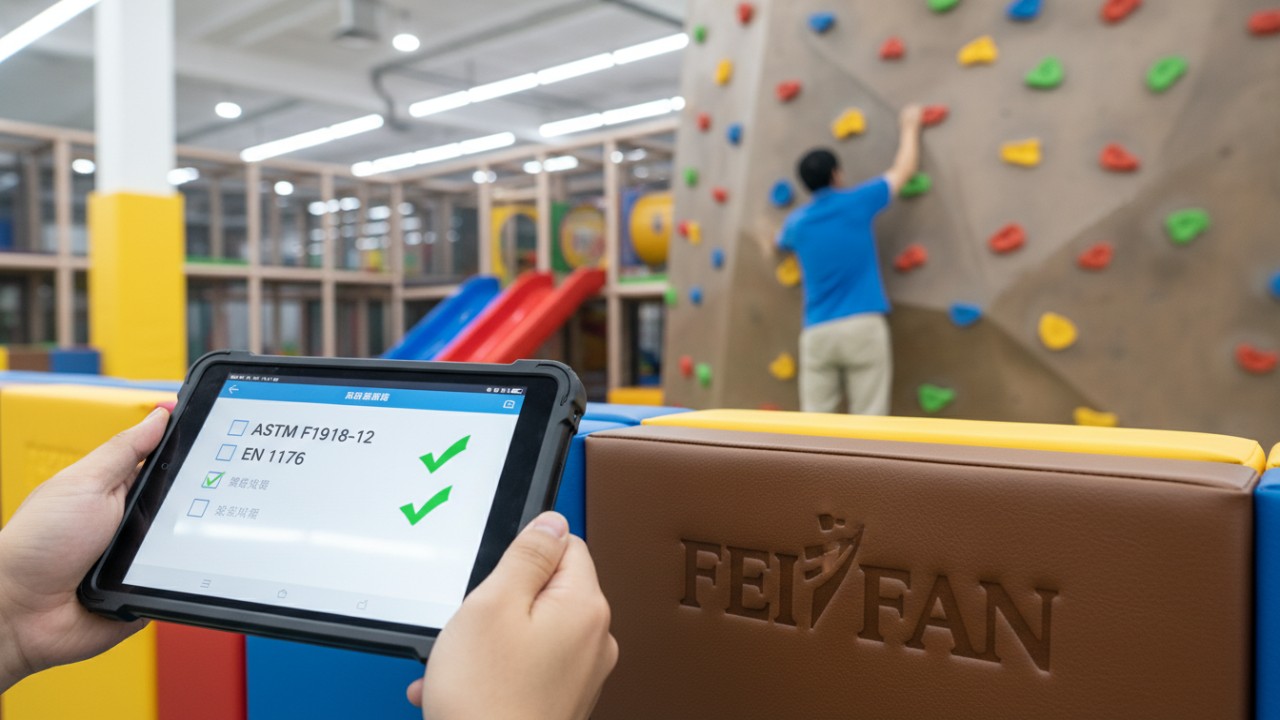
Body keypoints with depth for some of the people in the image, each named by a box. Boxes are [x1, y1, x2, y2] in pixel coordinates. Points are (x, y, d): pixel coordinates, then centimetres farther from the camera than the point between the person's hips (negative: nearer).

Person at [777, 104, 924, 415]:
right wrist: (910, 126, 32)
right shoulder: (857, 202, 1)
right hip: (863, 326, -3)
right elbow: (904, 169, 16)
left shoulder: (797, 222, 10)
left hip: (817, 333, 3)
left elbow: (781, 242, 35)